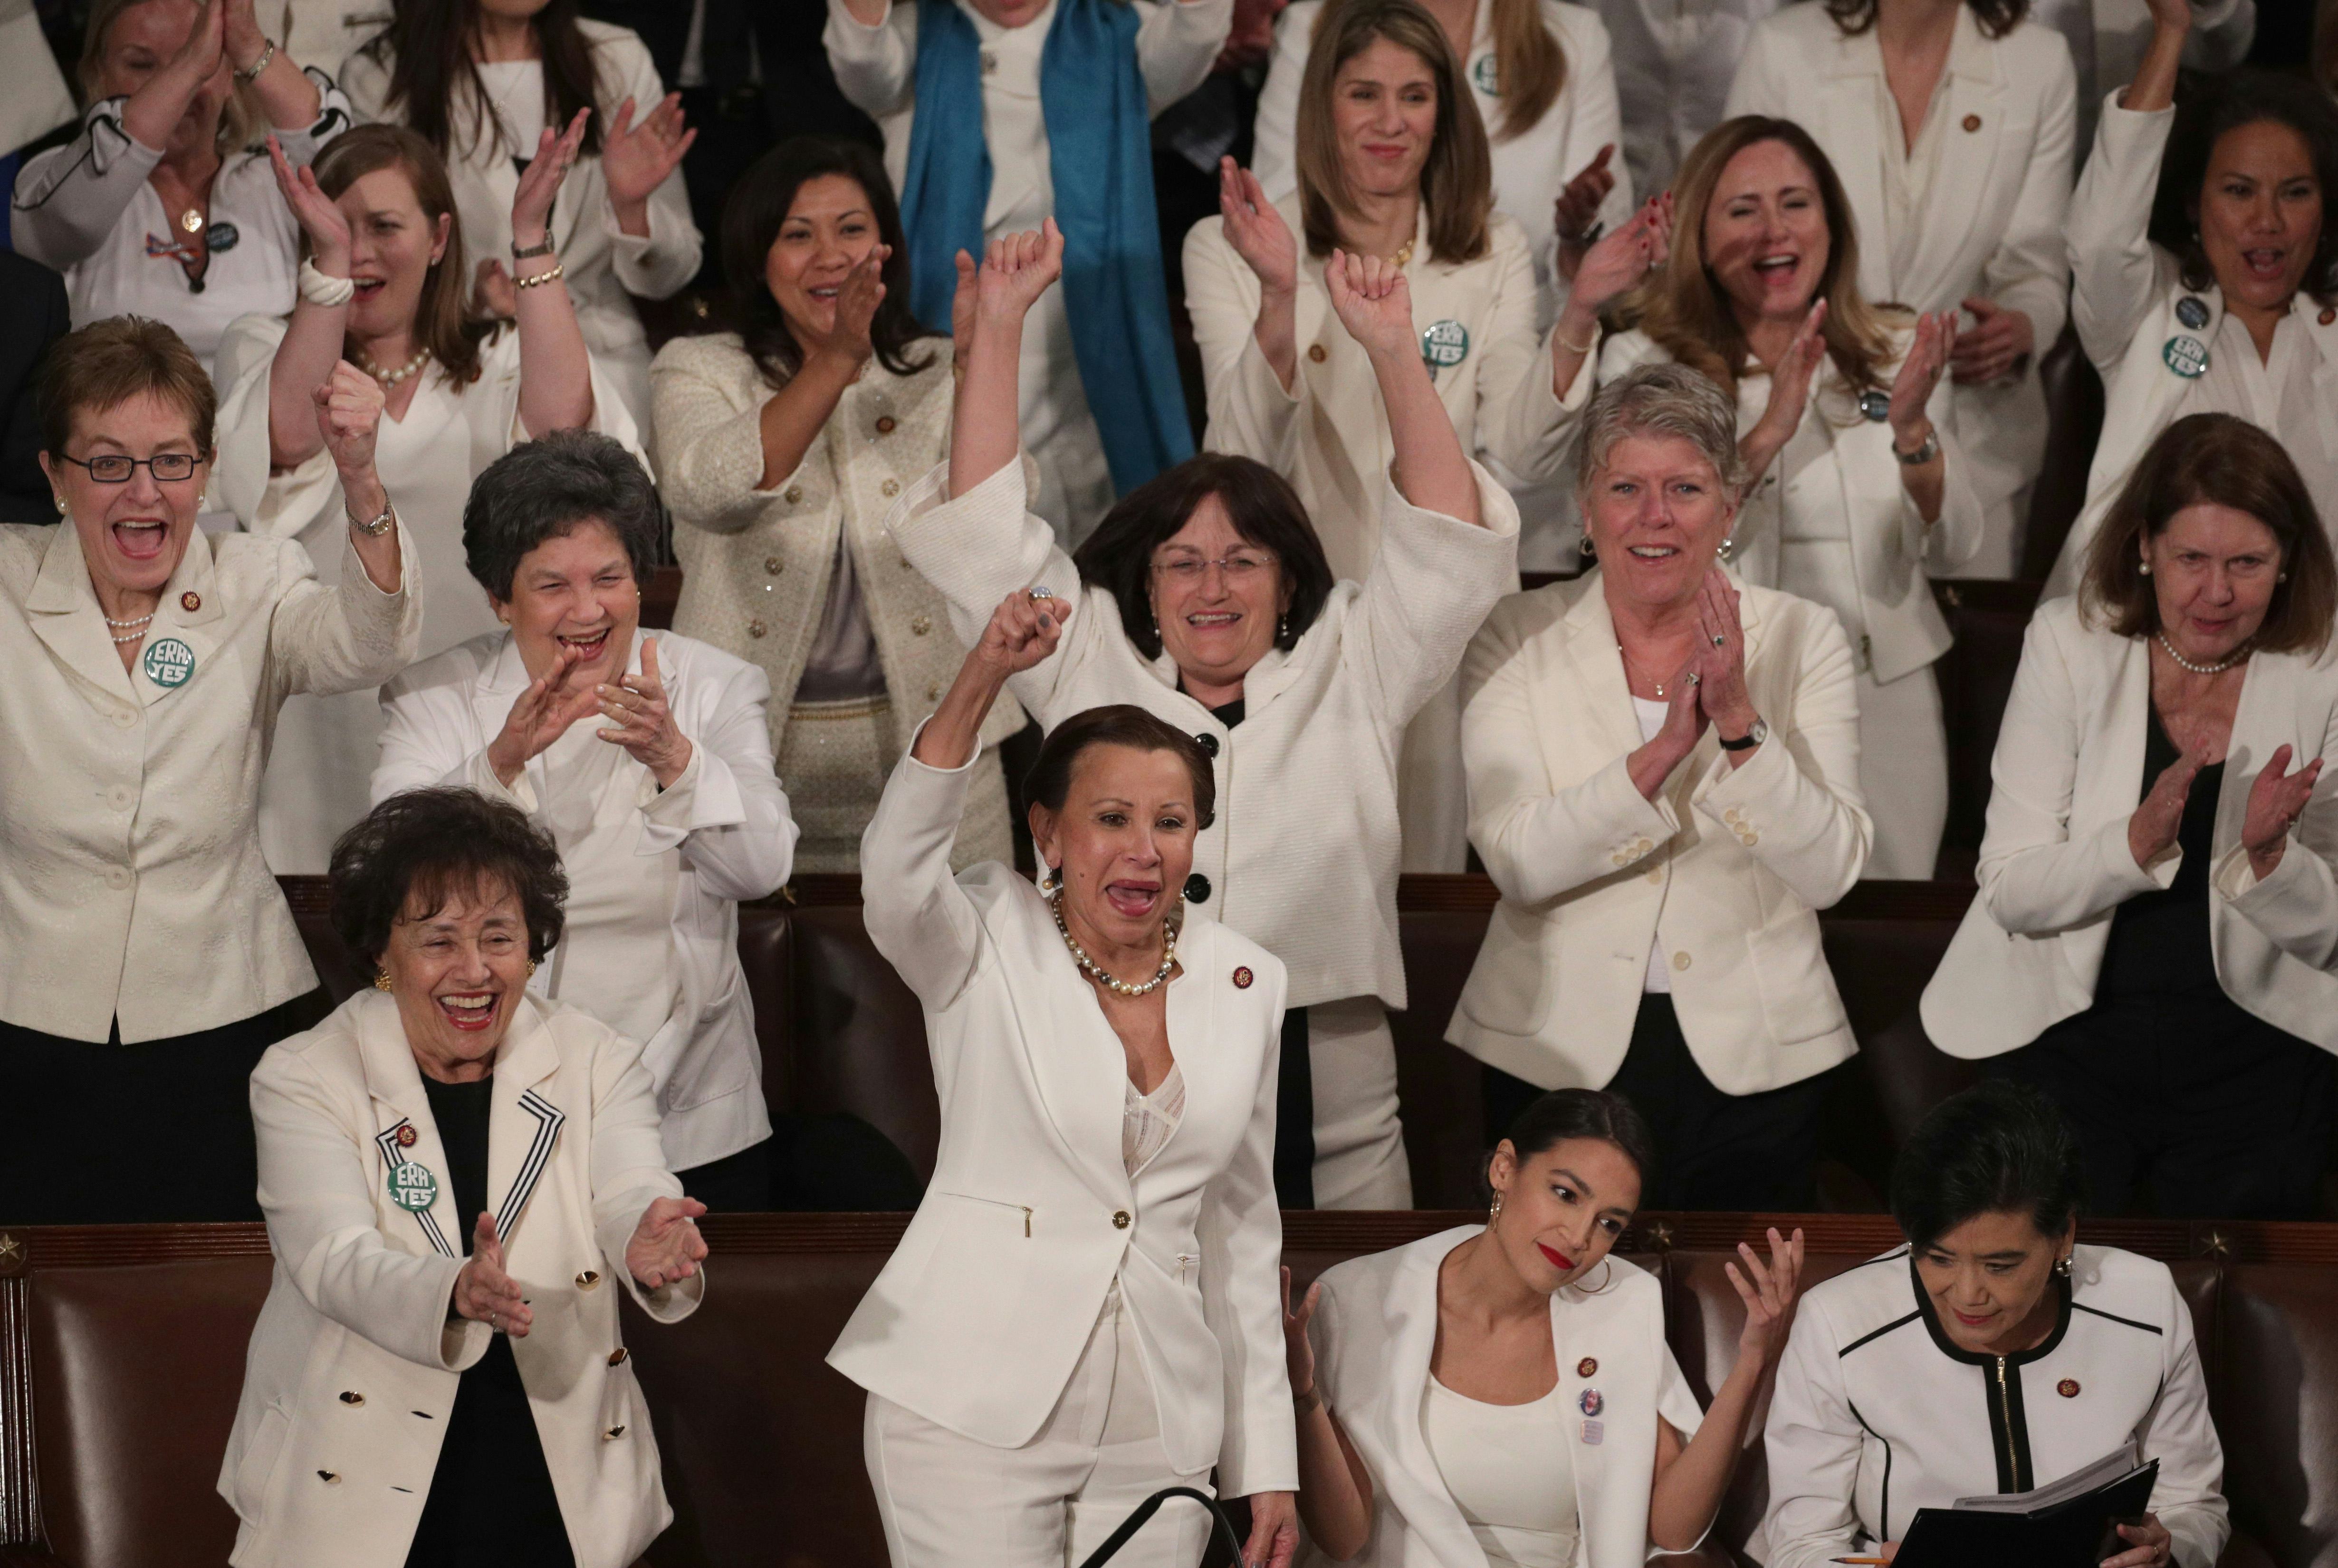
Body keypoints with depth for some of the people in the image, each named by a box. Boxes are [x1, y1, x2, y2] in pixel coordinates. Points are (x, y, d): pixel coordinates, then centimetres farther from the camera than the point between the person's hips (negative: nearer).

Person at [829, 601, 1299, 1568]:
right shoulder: (988, 946, -3)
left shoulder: (1244, 984, 8)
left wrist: (1266, 1461, 11)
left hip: (1159, 1440, 4)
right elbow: (896, 870, -26)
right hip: (975, 1414, -4)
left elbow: (1242, 1230, 14)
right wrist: (984, 677, -39)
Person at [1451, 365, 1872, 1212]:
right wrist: (1665, 748, -26)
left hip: (1754, 1059, 0)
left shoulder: (1801, 636, -1)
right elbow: (1517, 863, -15)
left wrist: (1738, 720, -22)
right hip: (1558, 1052, 0)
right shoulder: (1519, 637, -2)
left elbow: (1831, 871, -10)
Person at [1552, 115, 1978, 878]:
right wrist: (1770, 433, -26)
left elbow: (1953, 548, 0)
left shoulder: (1896, 354, 7)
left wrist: (1912, 427, -17)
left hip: (1882, 698, 3)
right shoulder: (1646, 361, -1)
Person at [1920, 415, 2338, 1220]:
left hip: (2253, 1061, 0)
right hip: (2072, 1042, 0)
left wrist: (2269, 853, -26)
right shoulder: (2070, 646, -6)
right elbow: (2010, 893, -12)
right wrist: (2140, 841, -28)